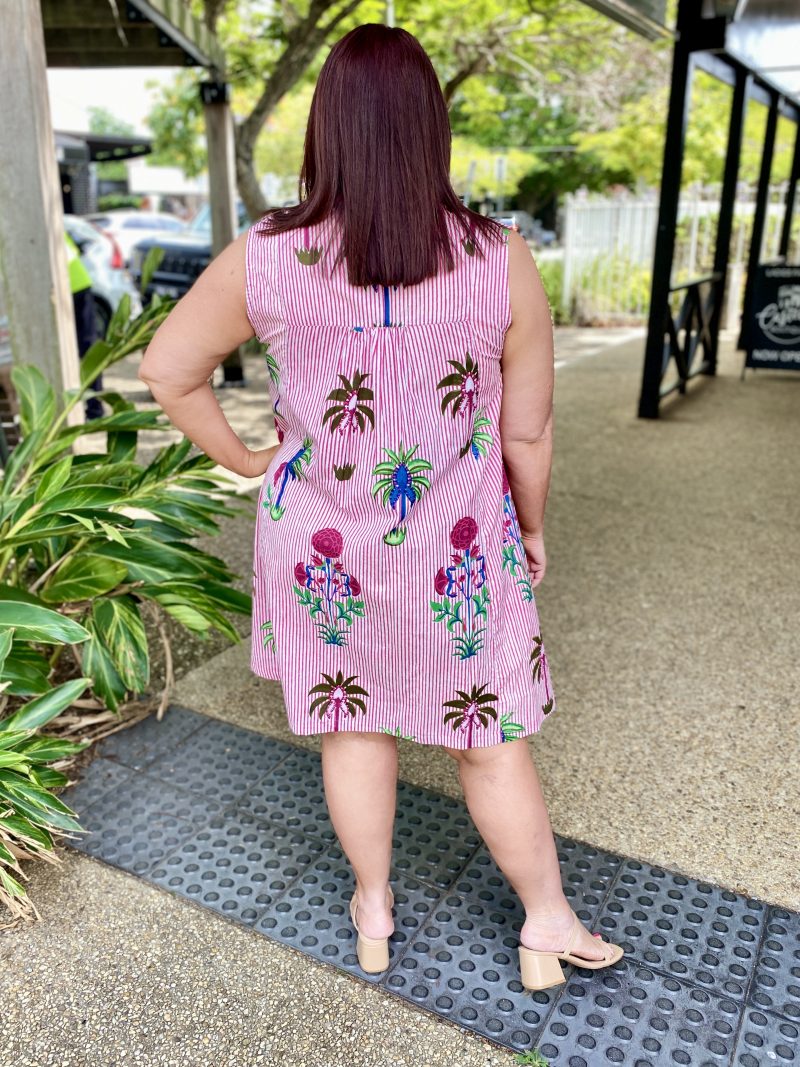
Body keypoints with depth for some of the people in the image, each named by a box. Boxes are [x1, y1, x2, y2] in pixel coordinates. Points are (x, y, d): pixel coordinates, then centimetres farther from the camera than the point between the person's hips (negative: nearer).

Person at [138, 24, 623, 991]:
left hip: (325, 548, 1)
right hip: (458, 554, -1)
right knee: (491, 747, 17)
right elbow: (529, 430, -8)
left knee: (352, 727, 21)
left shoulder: (264, 261, -13)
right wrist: (531, 526, 9)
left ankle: (373, 911, 43)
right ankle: (548, 924, 39)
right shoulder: (500, 265, -16)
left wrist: (242, 458, 11)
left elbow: (167, 370, -1)